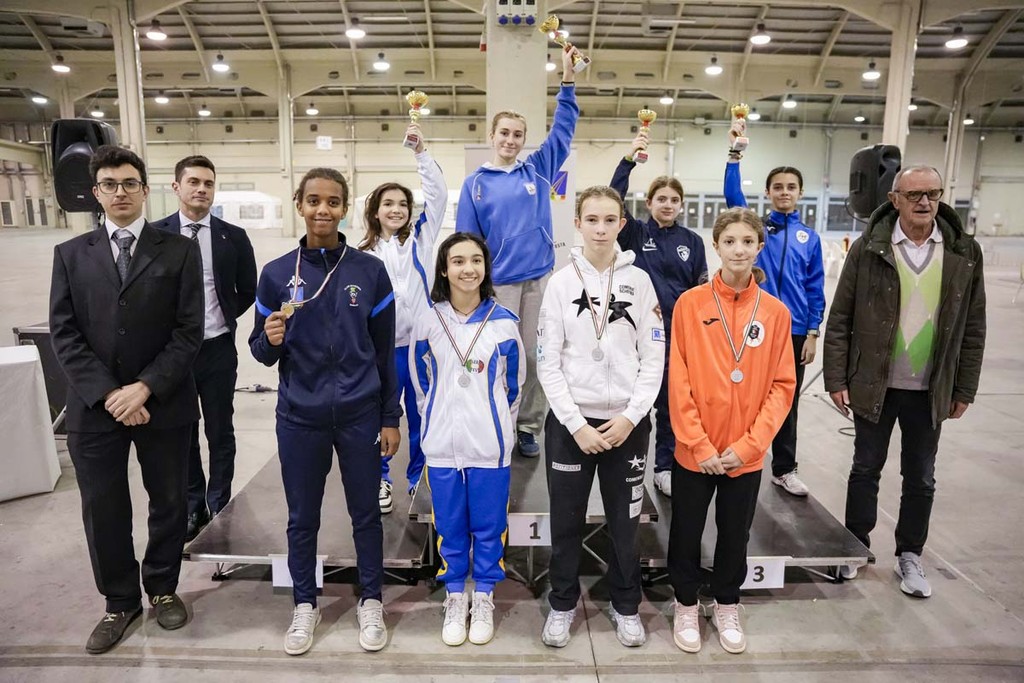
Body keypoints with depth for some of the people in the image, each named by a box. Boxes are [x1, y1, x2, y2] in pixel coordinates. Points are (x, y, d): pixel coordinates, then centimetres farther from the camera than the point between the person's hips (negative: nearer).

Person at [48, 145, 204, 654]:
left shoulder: (179, 251, 0)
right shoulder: (71, 254, 7)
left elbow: (188, 332, -6)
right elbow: (64, 335, 0)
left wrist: (145, 387, -16)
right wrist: (107, 393, -12)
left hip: (163, 403, -1)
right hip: (94, 407, 2)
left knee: (169, 502, 12)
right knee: (103, 510, 11)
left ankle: (163, 587, 35)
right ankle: (120, 600, 32)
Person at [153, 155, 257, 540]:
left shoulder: (233, 237, -2)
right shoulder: (155, 234, -4)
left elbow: (247, 292, 8)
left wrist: (221, 319, 5)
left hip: (218, 349, 0)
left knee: (220, 434, 10)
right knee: (181, 434, 14)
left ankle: (219, 507, 27)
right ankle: (193, 506, 31)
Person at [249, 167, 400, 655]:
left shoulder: (370, 271, -3)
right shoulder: (276, 274, -2)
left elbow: (385, 352, 1)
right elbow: (263, 354, 4)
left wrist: (390, 418, 1)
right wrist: (271, 339, -20)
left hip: (360, 414, 0)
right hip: (300, 417, 1)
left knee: (365, 513, 12)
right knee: (302, 517, 14)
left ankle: (371, 602, 32)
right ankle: (304, 605, 35)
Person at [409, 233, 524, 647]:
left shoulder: (504, 322, -4)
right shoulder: (427, 322, -2)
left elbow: (514, 384, 7)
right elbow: (422, 382, 11)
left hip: (490, 445, -1)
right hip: (442, 443, 1)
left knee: (489, 526, 10)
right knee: (449, 526, 12)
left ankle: (484, 599, 29)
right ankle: (455, 598, 31)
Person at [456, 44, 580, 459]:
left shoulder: (538, 170, 8)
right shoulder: (475, 184, 4)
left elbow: (563, 129, 5)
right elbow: (466, 239, 2)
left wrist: (568, 79, -2)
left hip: (539, 279, 2)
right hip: (498, 283, -2)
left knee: (535, 356, 8)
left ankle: (529, 427, 21)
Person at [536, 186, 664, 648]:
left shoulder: (639, 281, 1)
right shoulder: (561, 283, -1)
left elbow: (654, 358, 0)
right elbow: (548, 364, -4)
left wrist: (631, 417, -10)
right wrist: (576, 424, -11)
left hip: (628, 423, 1)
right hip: (570, 422, 0)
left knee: (625, 521, 12)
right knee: (566, 521, 10)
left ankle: (625, 606, 34)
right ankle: (562, 605, 31)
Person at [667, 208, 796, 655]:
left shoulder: (775, 312, -2)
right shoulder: (690, 303, -8)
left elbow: (782, 386, -2)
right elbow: (678, 381, -9)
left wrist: (748, 444, -10)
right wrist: (699, 445, -13)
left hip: (747, 454, 2)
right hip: (694, 451, -1)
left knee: (735, 535, 18)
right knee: (686, 533, 13)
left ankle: (727, 607, 41)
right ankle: (686, 606, 37)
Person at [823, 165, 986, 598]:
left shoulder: (965, 252, 0)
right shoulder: (868, 248, -6)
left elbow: (973, 328, 4)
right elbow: (840, 319, -5)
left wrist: (964, 389, 3)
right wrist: (836, 379, -8)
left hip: (930, 390, 2)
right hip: (873, 384, -2)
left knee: (921, 478, 13)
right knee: (866, 469, 12)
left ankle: (910, 556, 31)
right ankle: (856, 546, 29)